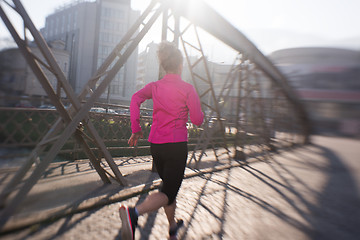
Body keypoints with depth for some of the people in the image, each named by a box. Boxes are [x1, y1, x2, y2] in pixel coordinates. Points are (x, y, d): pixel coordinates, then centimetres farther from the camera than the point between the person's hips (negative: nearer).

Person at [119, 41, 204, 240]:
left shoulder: (155, 86, 5)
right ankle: (133, 213, -26)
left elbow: (136, 99, -12)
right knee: (168, 192, 1)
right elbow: (198, 120, -8)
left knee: (169, 185, 23)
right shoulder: (187, 89, -7)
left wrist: (136, 129, -7)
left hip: (156, 145, 6)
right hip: (176, 146, -6)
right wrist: (195, 107, 13)